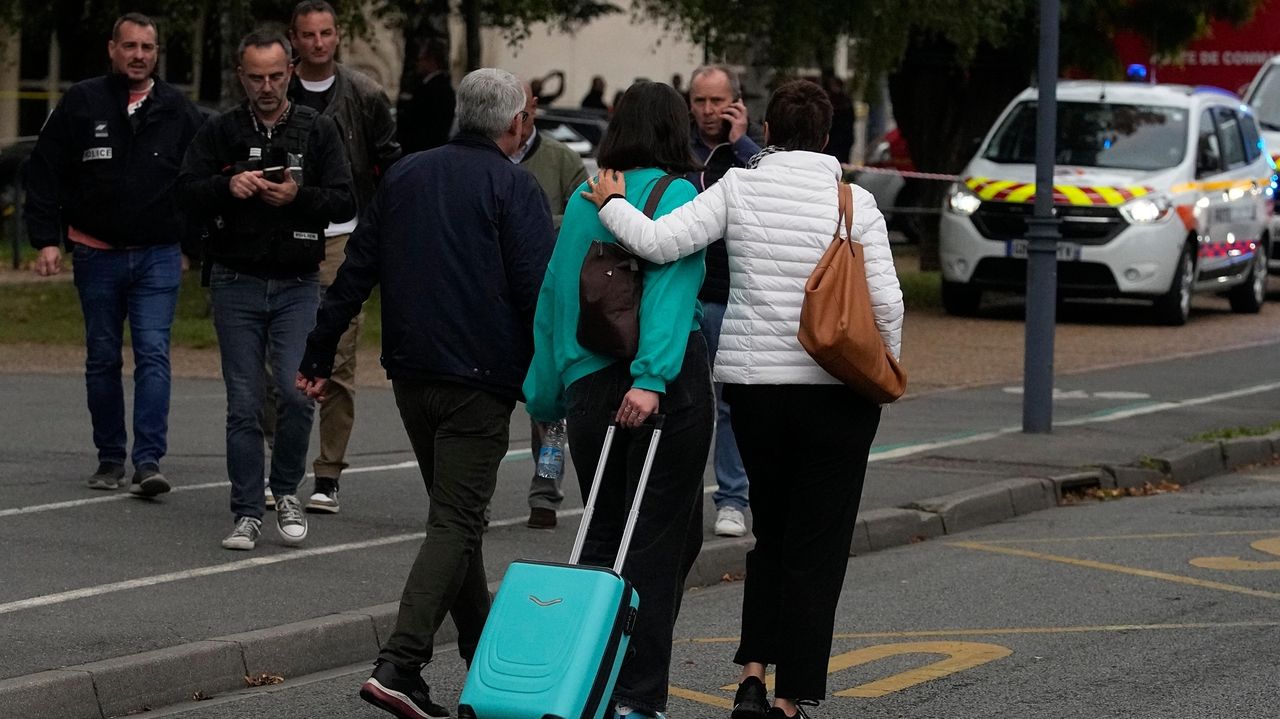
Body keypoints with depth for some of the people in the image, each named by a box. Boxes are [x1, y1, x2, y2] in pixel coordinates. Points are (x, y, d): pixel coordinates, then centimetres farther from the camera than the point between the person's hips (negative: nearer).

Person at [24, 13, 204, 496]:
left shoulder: (177, 110, 2)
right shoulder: (81, 104, -1)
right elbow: (44, 174, 2)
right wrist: (47, 239, -5)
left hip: (157, 256, -1)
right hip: (97, 254, 1)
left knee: (153, 353, -11)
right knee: (102, 360, 8)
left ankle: (148, 461, -15)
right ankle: (110, 460, 18)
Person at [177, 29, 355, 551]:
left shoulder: (318, 130, 4)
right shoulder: (221, 131, 6)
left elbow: (345, 202, 0)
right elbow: (187, 191, 0)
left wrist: (298, 196, -17)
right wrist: (227, 186, -19)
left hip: (298, 286, -1)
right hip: (236, 286, 1)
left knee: (297, 394, -12)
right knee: (244, 404, 0)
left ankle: (286, 492, 11)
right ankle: (247, 513, 6)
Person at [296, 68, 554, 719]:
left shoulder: (405, 175, 11)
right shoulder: (512, 187, -7)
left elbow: (355, 273, 11)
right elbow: (538, 290, -14)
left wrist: (318, 356, 15)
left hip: (410, 373, 6)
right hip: (478, 382, -6)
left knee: (454, 512, 20)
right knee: (456, 524, -7)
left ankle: (482, 649, 30)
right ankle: (399, 665, -19)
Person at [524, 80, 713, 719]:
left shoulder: (583, 201, 11)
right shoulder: (676, 196, -5)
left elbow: (552, 296, 13)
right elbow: (670, 285, -17)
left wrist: (546, 394, 19)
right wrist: (652, 378, -25)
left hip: (587, 384, 5)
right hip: (663, 387, -5)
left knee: (602, 539, 13)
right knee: (660, 544, 0)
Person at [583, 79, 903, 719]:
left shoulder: (738, 189, -2)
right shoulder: (854, 203, -4)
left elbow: (662, 242, -12)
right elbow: (886, 302, -7)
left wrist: (611, 206, 5)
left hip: (751, 382, 2)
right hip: (835, 391, -2)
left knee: (772, 534, 20)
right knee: (816, 546, 4)